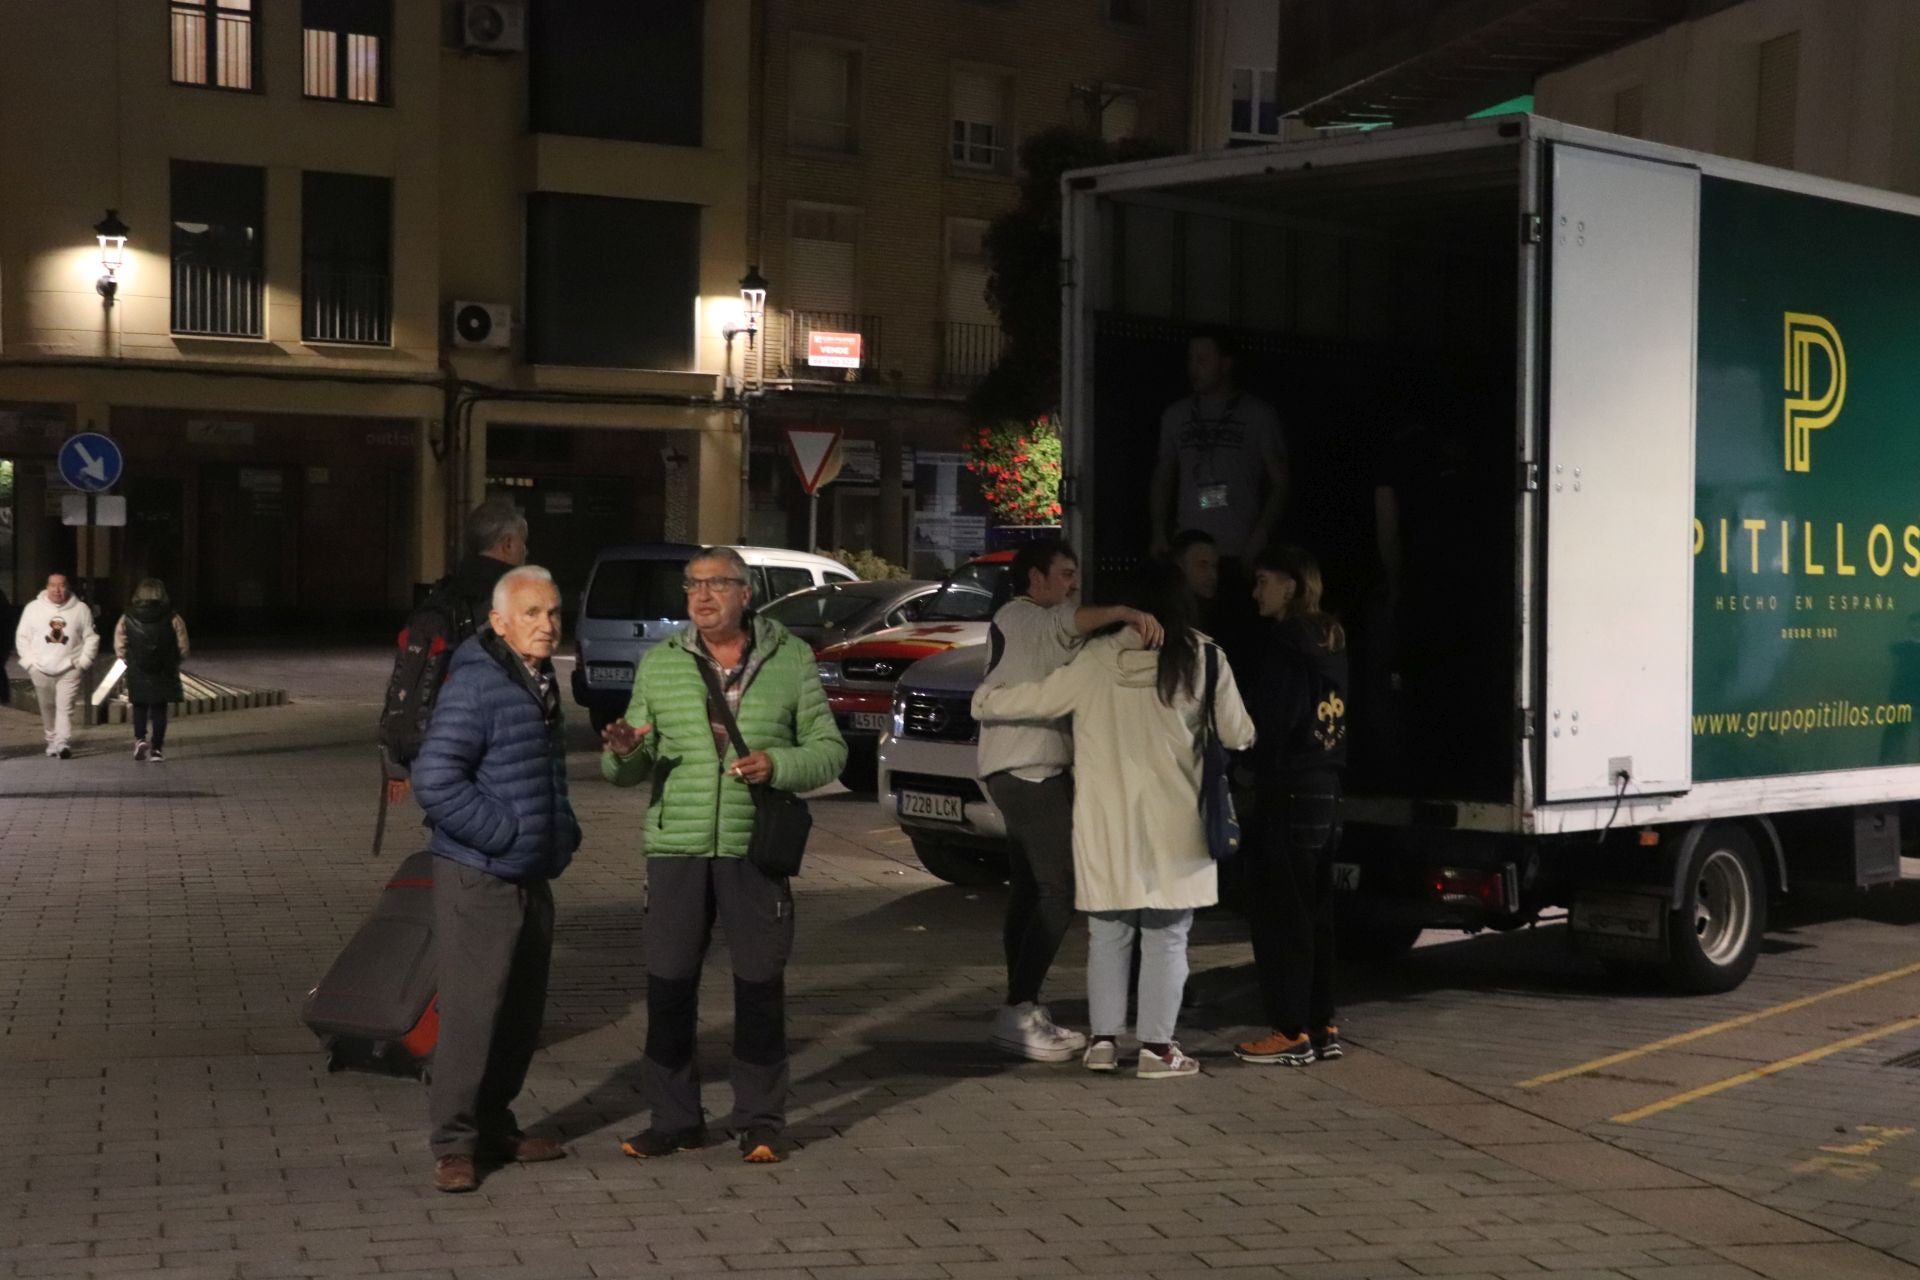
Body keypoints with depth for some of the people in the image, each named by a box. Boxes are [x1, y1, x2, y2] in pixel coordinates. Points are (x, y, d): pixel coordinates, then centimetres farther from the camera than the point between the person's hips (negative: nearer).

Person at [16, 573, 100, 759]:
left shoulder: (81, 609, 2)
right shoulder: (33, 608, 6)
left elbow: (91, 638, 4)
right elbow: (22, 637, 9)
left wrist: (83, 662, -5)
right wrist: (29, 662, 0)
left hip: (69, 669, -2)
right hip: (41, 670, 2)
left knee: (65, 707, -14)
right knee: (47, 709, 8)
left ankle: (63, 744, -23)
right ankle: (52, 742, 20)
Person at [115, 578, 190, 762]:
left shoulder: (127, 619, -2)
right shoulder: (172, 619, -7)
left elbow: (119, 647, 0)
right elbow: (182, 648, -4)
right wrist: (174, 663, 14)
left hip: (137, 673, 1)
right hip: (163, 674, -1)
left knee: (139, 707, 17)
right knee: (159, 709, 6)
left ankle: (140, 739, 1)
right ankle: (156, 749, 6)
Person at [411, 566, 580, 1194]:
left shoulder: (542, 685, 12)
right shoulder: (476, 685, -17)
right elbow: (434, 781, -24)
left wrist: (563, 830, 13)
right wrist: (503, 835, -21)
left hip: (533, 877, 9)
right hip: (479, 881, -9)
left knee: (521, 1012, 15)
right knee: (471, 1012, -7)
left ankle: (495, 1125, 27)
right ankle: (454, 1145, 2)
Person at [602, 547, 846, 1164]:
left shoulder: (792, 659, 5)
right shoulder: (659, 662, 9)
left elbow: (829, 749, 5)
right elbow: (629, 771, 9)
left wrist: (778, 764, -14)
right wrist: (623, 752, -15)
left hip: (756, 848, -1)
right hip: (676, 845, 2)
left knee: (760, 984, 3)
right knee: (668, 983, 1)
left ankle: (760, 1121, 14)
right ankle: (674, 1119, 14)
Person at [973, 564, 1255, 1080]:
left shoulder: (1096, 659, -2)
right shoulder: (1204, 659, -5)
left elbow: (1037, 698, 1)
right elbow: (1237, 735, 0)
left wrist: (982, 700, 18)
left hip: (1105, 821, 2)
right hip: (1172, 824, -2)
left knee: (1107, 933, 12)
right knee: (1166, 937, 6)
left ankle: (1104, 1039, 14)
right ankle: (1157, 1046, 5)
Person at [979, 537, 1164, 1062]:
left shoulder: (1038, 627, 25)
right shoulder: (1016, 617, -7)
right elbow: (1067, 622, -30)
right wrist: (1125, 613, -42)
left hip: (1041, 772, 11)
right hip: (1025, 770, -11)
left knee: (1032, 891, 11)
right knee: (1060, 891, -15)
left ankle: (1022, 1012, 14)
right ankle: (1018, 1013, -15)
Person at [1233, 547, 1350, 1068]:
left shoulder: (1280, 645, -13)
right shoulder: (1332, 647, 13)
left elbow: (1266, 723, -17)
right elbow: (1339, 728, 15)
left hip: (1288, 795, -9)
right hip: (1328, 794, 9)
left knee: (1276, 913, -3)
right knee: (1313, 912, 14)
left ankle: (1291, 1031, -2)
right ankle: (1321, 1026, 17)